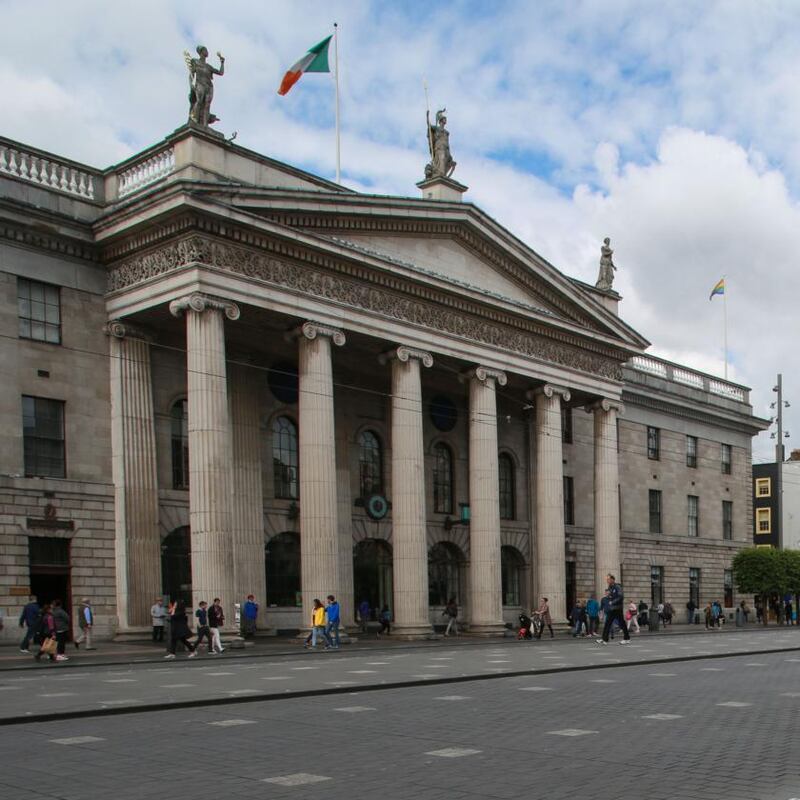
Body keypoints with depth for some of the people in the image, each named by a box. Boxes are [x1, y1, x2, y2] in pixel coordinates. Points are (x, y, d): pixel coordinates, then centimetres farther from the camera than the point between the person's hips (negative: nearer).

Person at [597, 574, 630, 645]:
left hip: (617, 609, -8)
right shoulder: (610, 588, 13)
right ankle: (604, 639, -1)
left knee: (621, 623, 2)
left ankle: (626, 638, 14)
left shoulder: (617, 587, -12)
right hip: (611, 609, 8)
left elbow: (621, 597, -21)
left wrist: (612, 602, -20)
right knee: (607, 624, 1)